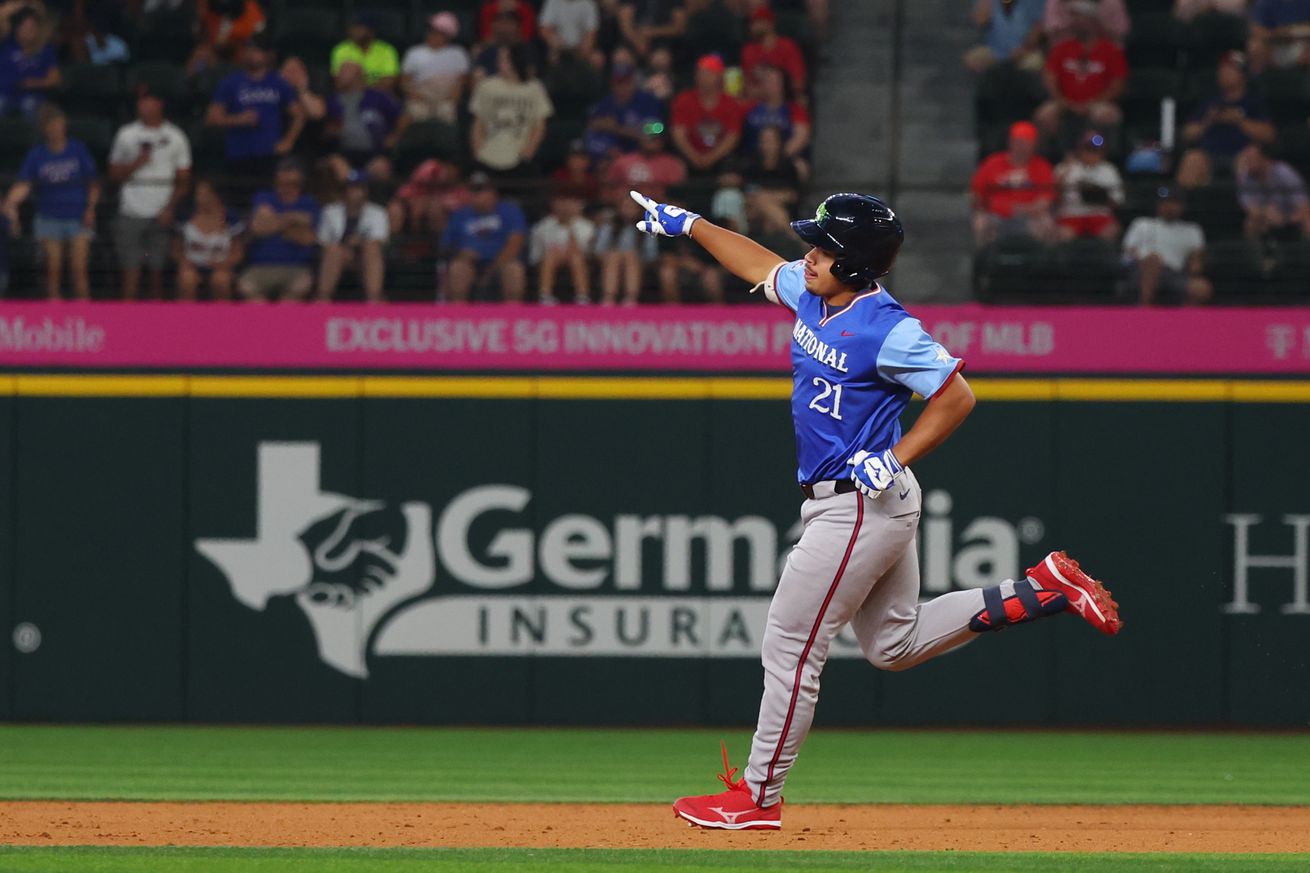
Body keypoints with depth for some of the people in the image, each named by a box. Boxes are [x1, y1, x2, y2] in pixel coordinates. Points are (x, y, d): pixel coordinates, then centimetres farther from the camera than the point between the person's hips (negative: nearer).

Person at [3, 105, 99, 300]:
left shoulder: (78, 150, 2)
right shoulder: (36, 155, 2)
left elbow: (93, 184, 7)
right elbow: (23, 185, -8)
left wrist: (91, 209, -6)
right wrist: (11, 202, -26)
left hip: (78, 218, -1)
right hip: (49, 218, 1)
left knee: (79, 270, -7)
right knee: (53, 271, 0)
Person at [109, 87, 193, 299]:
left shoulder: (175, 137, 6)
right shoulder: (126, 135, 8)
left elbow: (183, 180, 7)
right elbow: (114, 173, 11)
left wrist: (170, 208, -6)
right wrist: (136, 164, -8)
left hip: (161, 215, 0)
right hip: (131, 212, 0)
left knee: (158, 270, 1)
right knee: (131, 270, -5)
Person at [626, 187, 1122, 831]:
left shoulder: (889, 330, -22)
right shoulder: (812, 294, 3)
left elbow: (957, 397, -18)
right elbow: (761, 265, 23)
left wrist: (894, 460, -22)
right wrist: (689, 225, 24)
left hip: (860, 506, -10)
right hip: (866, 507, 10)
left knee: (789, 648, -3)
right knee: (894, 644, 19)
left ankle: (758, 796, 7)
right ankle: (1041, 590, 18)